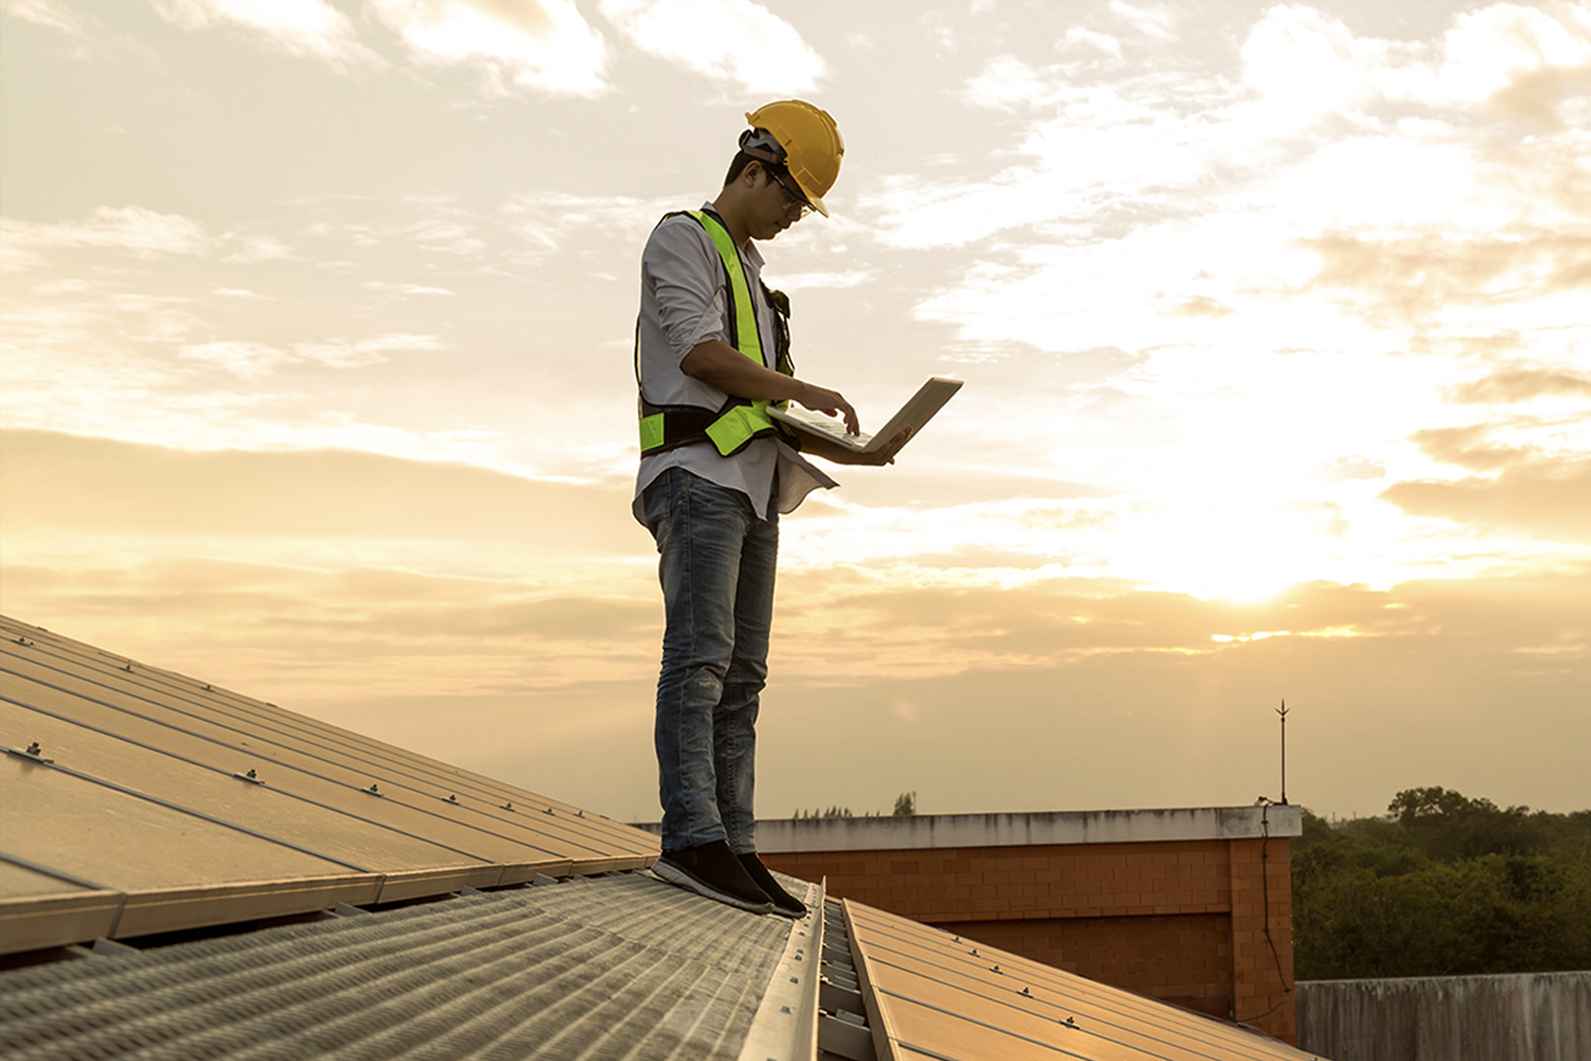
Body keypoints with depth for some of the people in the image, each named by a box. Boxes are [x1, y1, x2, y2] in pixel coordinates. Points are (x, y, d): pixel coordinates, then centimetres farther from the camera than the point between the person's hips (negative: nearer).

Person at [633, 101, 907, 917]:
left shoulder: (751, 273, 30)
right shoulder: (683, 239, 3)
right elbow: (698, 352, -13)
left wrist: (849, 452, 14)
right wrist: (803, 391, -9)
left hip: (751, 484, 9)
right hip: (696, 473, -9)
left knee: (741, 673, 0)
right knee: (699, 655, -19)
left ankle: (734, 847, -4)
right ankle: (692, 839, -27)